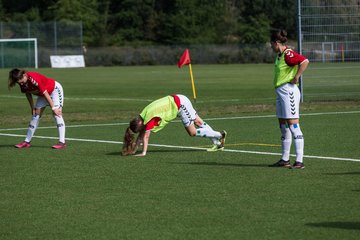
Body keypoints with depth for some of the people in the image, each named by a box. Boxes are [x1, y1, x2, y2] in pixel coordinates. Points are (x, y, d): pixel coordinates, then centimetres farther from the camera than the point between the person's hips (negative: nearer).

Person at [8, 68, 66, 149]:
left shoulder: (34, 79, -38)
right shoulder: (22, 82, -15)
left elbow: (45, 94, -33)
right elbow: (28, 93, 3)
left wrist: (53, 108, -29)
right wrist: (32, 108, 5)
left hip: (55, 89, -8)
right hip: (42, 94, 8)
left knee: (56, 114, -20)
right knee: (36, 115, 6)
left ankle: (62, 142, -23)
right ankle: (27, 141, 10)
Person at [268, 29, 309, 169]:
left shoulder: (288, 54, -16)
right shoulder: (279, 55, 14)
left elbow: (305, 61, -28)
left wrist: (296, 78, -20)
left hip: (288, 91, -10)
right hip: (280, 91, 10)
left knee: (293, 124, -11)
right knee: (283, 125, 14)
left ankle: (299, 161, -12)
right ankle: (285, 159, 22)